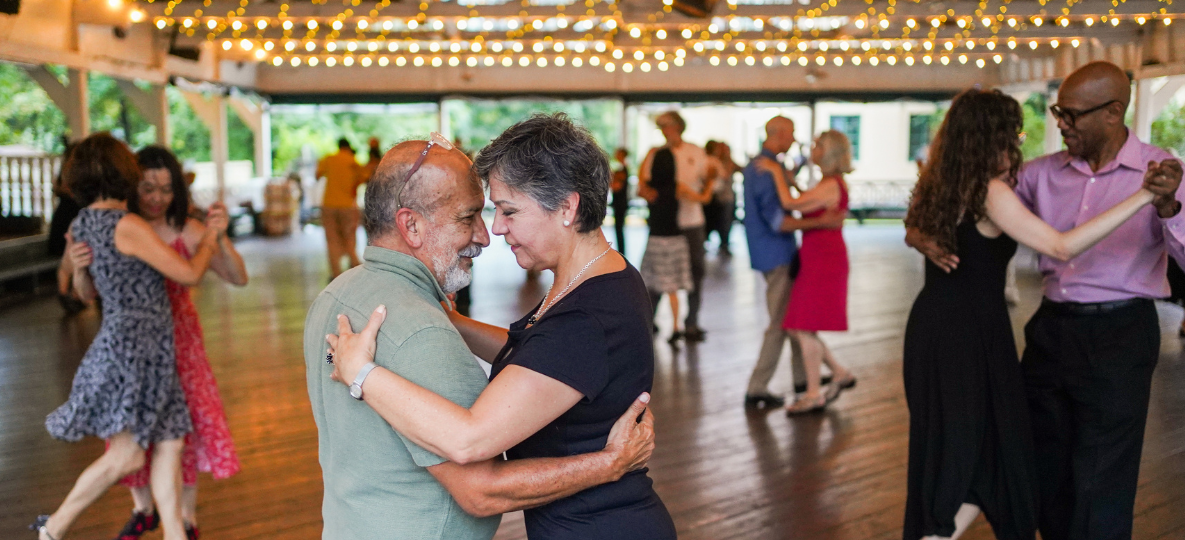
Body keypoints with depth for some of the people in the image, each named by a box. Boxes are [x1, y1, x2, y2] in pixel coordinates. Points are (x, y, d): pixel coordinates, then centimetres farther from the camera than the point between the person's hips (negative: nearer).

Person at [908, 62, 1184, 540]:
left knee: (1099, 487, 6)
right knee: (1041, 469, 17)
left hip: (1119, 336, -4)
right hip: (1051, 329, 5)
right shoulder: (1044, 173, 3)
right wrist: (923, 233, -12)